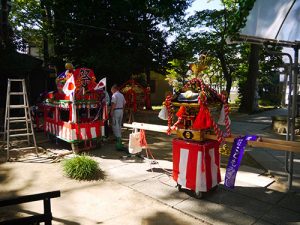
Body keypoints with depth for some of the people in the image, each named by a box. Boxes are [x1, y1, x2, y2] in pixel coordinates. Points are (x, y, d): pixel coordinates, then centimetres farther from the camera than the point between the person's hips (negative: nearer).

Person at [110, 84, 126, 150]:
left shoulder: (114, 95, -12)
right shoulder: (122, 95, 14)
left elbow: (113, 104, -19)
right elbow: (124, 103, 14)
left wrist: (111, 112, -16)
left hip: (116, 111, -8)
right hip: (121, 110, 8)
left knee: (115, 125, -4)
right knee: (119, 125, 18)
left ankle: (118, 137, -8)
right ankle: (119, 137, 29)